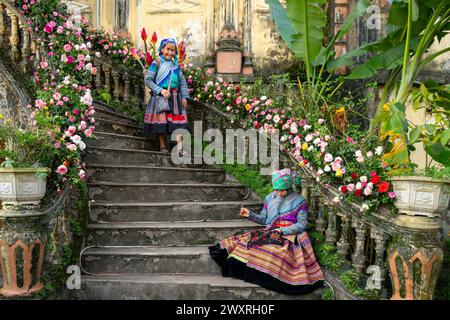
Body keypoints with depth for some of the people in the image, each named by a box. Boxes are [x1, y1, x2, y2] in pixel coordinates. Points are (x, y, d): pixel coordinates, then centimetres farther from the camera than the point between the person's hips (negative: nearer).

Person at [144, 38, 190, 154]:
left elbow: (182, 82, 13)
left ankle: (180, 146, -10)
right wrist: (161, 90, -14)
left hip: (174, 97, 3)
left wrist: (184, 97, 3)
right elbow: (148, 80, -5)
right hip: (160, 96, -3)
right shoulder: (156, 63, 0)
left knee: (178, 120, -6)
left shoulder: (176, 65, 12)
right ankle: (162, 146, 11)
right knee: (161, 120, 0)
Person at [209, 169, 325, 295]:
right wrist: (250, 215, 0)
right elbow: (263, 219, 18)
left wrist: (282, 231, -15)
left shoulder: (299, 201, 1)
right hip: (269, 233, 5)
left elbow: (302, 224, -4)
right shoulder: (270, 198, 13)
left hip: (290, 235, -4)